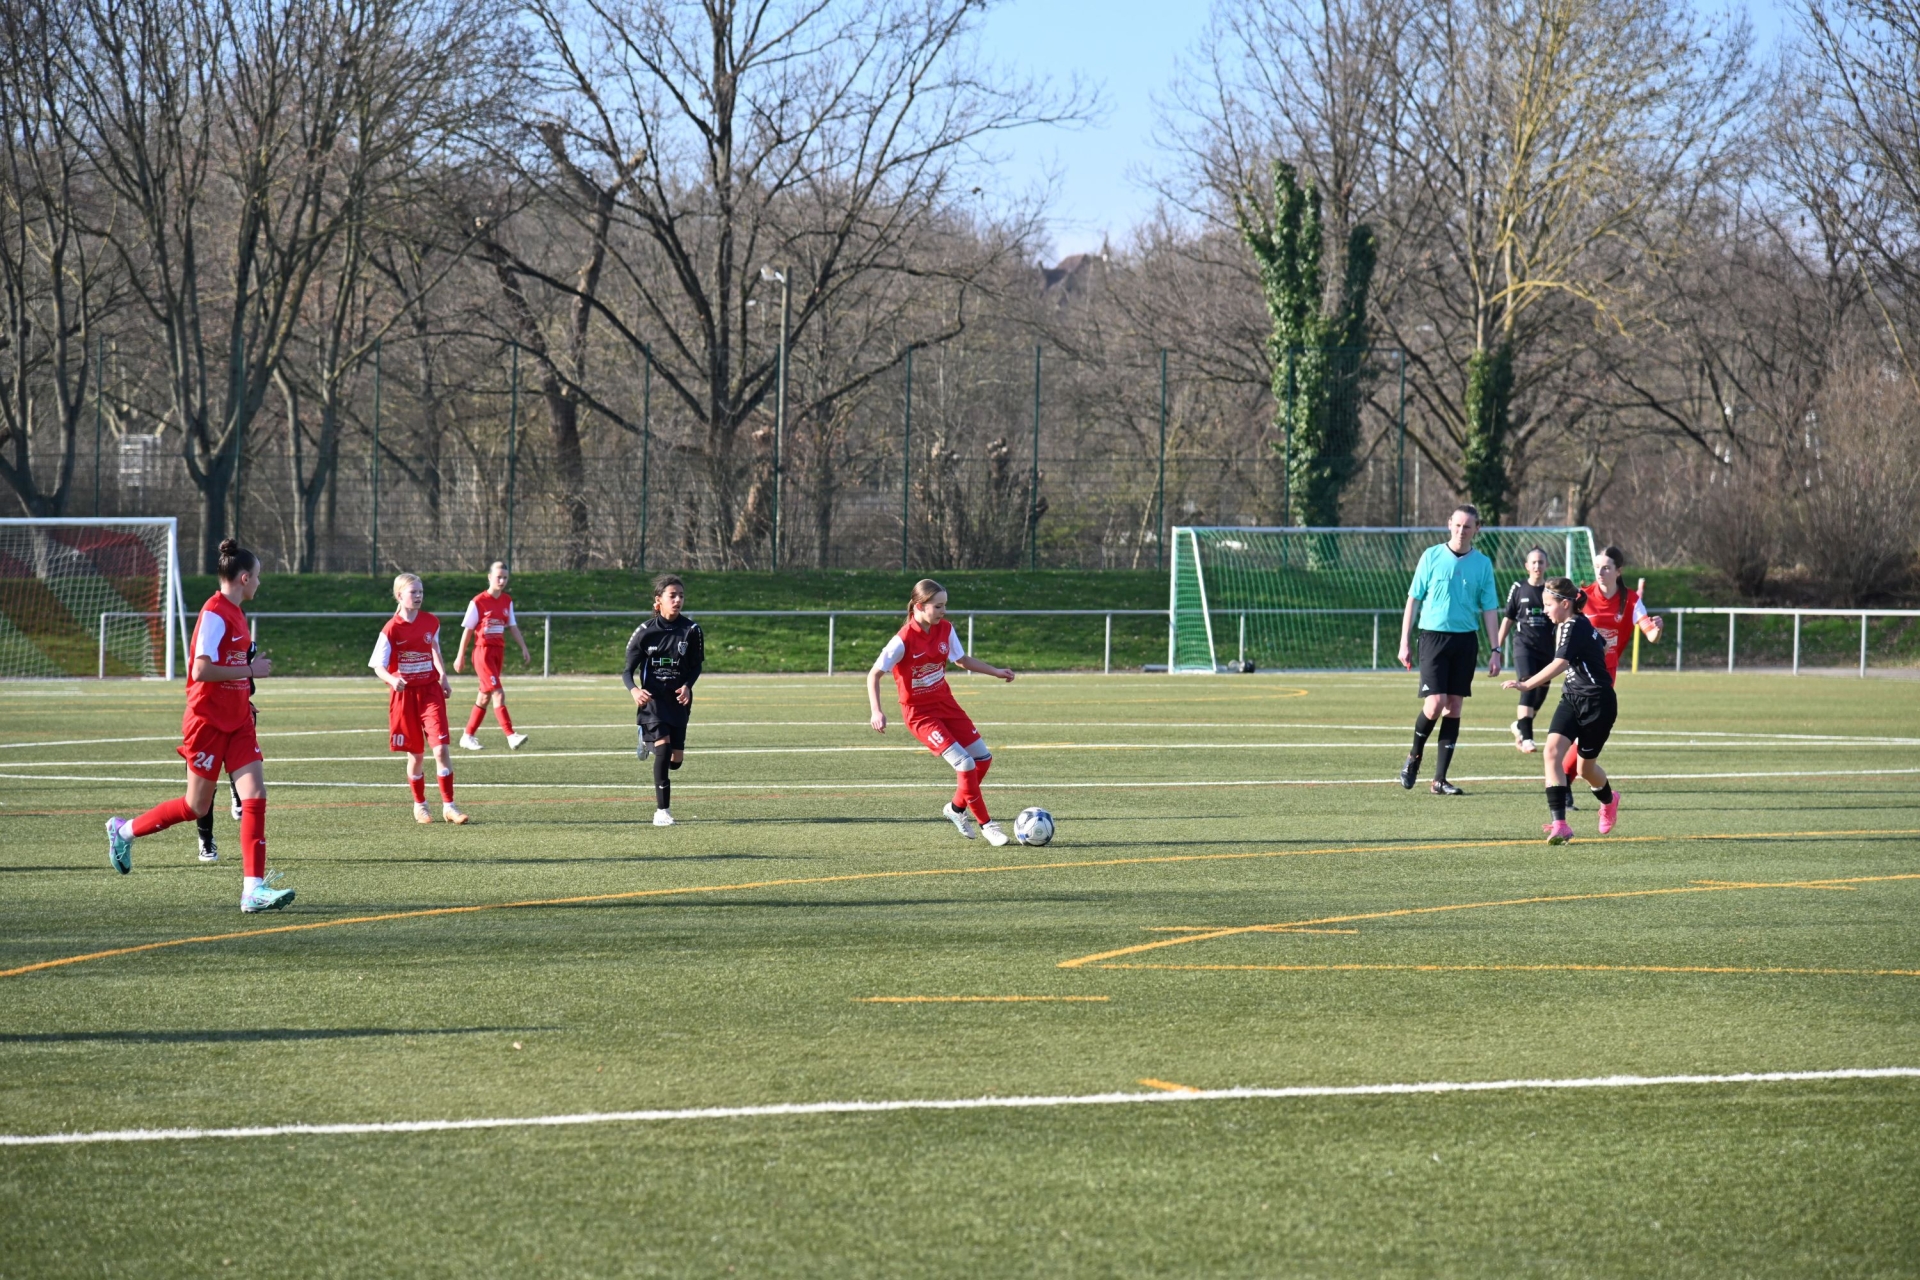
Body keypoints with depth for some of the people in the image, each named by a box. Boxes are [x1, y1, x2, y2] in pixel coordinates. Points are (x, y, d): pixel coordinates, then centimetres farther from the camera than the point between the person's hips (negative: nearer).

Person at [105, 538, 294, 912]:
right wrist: (249, 671, -18)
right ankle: (124, 831, 27)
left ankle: (254, 889, -9)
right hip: (208, 722, -8)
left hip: (237, 720, 8)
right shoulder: (214, 613, -17)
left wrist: (246, 684, 12)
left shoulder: (235, 613, 11)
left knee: (255, 796, -6)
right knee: (196, 806, 4)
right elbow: (201, 670, -24)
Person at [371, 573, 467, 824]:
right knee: (416, 754, 6)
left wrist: (443, 676, 12)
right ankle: (419, 805, 25)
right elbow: (378, 666, -12)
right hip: (404, 695, -2)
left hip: (430, 691, 2)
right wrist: (392, 679, -31)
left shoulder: (431, 622, 2)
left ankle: (448, 806, -7)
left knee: (441, 748, -11)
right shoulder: (392, 629, -10)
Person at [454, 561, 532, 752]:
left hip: (498, 651, 7)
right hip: (483, 651, -7)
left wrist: (523, 648, 6)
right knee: (498, 693, -16)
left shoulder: (507, 601, 9)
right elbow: (467, 630, -4)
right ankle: (510, 736, -23)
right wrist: (460, 656, -3)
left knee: (485, 696, 9)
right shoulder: (478, 602, -8)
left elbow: (513, 627, 14)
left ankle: (468, 736, 19)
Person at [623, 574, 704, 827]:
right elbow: (628, 671, -5)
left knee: (676, 760, 6)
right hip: (652, 698, -3)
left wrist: (687, 686, -15)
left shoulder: (691, 631, -6)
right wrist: (634, 690, -27)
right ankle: (662, 810, -12)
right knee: (663, 746, -21)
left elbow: (696, 666, 6)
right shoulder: (645, 631, -10)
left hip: (678, 700, 3)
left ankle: (648, 740, 42)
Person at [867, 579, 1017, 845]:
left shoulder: (945, 629, -3)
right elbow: (874, 675, -16)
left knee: (983, 757, 6)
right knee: (965, 764, -17)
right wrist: (876, 711, -26)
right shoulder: (904, 641, -22)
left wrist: (995, 671, 8)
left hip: (945, 703, 7)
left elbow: (961, 659, 14)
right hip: (920, 713, -7)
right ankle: (986, 824, -3)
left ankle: (956, 808, 28)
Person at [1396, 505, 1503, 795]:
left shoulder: (1483, 564, 6)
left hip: (1466, 640, 3)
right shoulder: (1432, 556, 1)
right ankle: (1414, 756, 14)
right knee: (1435, 703, -14)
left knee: (1454, 706, 2)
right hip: (1434, 636, -2)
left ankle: (1440, 779, 7)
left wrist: (1495, 650, 2)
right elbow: (1413, 600, 4)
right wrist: (1405, 642, 0)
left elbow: (1488, 611, 9)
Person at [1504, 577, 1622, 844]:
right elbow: (1601, 644, 24)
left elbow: (1559, 664, -35)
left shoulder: (1573, 628, -20)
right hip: (1572, 699, 8)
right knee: (1552, 750, -14)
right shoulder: (1565, 627, 7)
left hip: (1597, 702, -8)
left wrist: (1527, 684, -46)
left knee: (1585, 767, 8)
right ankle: (1559, 825, -20)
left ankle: (1609, 801, 45)